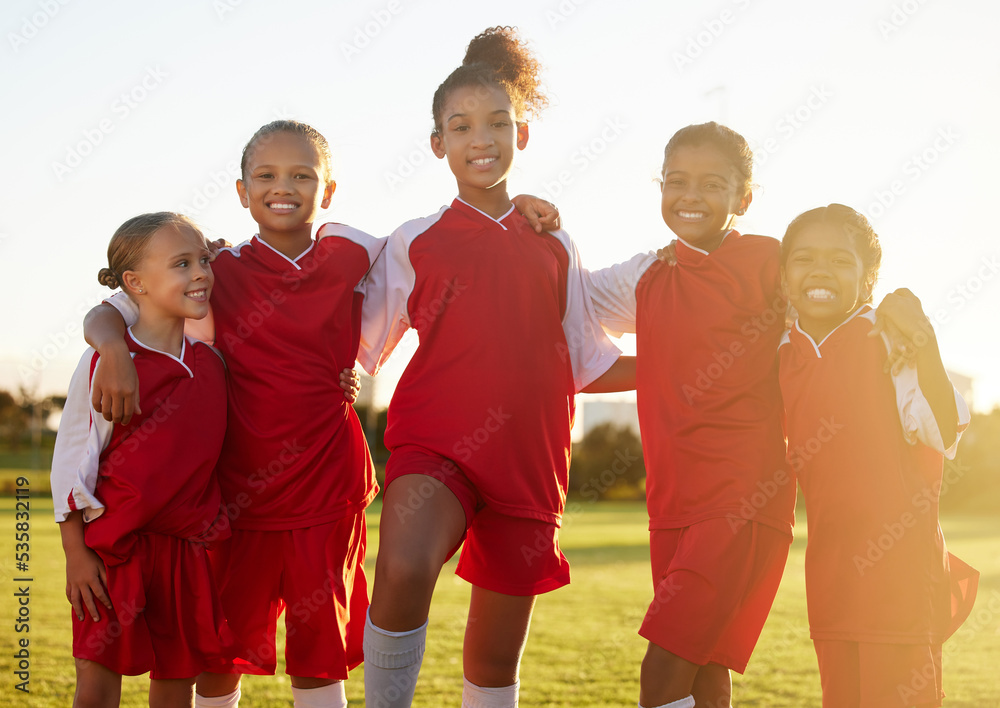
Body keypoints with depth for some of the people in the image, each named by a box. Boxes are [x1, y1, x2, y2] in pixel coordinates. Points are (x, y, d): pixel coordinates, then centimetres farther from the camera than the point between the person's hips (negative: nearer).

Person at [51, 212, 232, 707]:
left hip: (186, 546, 4)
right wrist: (75, 553, -8)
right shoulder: (106, 363, -9)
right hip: (114, 544, -4)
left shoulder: (210, 363, 7)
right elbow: (70, 461, -6)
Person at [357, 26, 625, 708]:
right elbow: (356, 352, 11)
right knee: (404, 571, -34)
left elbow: (589, 364, 18)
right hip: (435, 443, -2)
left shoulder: (554, 246, 13)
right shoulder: (414, 243, 7)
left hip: (526, 459, 3)